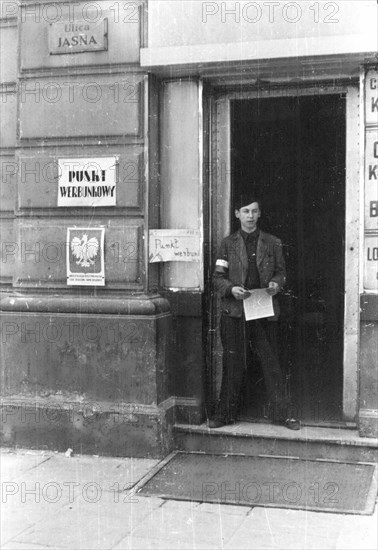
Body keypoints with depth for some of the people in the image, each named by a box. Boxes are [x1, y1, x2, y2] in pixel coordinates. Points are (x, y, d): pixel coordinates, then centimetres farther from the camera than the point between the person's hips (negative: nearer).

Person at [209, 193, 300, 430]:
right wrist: (231, 289, -14)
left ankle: (281, 413, 13)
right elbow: (218, 277, 5)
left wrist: (276, 284, -8)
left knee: (271, 362, 3)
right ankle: (226, 413, 17)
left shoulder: (272, 243, 8)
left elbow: (281, 271, 14)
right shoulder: (228, 244, 5)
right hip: (234, 312, 0)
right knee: (233, 364, 6)